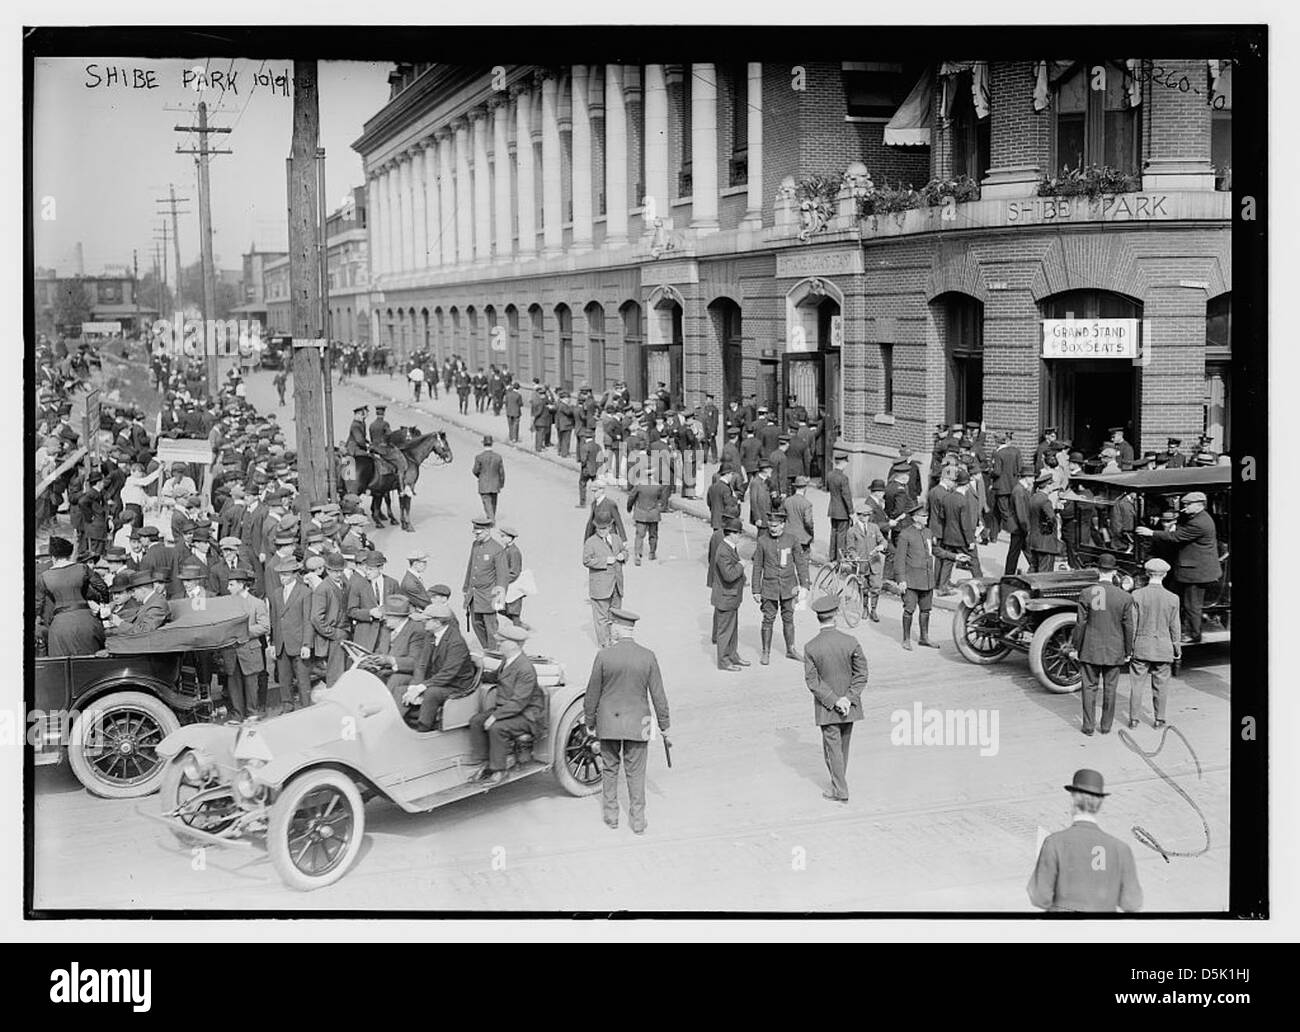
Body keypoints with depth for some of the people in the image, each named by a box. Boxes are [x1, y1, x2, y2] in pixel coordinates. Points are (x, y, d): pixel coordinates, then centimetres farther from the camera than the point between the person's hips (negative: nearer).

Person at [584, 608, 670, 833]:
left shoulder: (603, 656, -13)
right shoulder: (647, 657, -9)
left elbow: (592, 694, -5)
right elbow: (658, 695, -3)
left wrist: (590, 721, 10)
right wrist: (664, 726, 7)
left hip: (608, 722, -1)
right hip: (638, 722, 1)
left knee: (609, 769, 17)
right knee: (636, 773, 11)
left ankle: (611, 816, 24)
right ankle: (638, 821, 16)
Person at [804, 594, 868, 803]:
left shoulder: (811, 648, -15)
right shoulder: (851, 642, -13)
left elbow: (812, 682, -14)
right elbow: (861, 675, -11)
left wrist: (834, 700, -13)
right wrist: (848, 698, -10)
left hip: (826, 707, -2)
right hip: (849, 706, 2)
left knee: (833, 747, 7)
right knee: (843, 744, 20)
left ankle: (840, 791, 9)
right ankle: (839, 781, 37)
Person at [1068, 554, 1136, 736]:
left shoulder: (1086, 594, -11)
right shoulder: (1124, 597, -8)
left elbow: (1080, 624, -8)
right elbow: (1129, 627, -3)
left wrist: (1075, 646, 3)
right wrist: (1128, 651, 9)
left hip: (1090, 650, -1)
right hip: (1114, 652, 1)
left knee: (1089, 687, 10)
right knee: (1110, 689, 11)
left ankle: (1089, 726, 12)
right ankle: (1106, 726, 18)